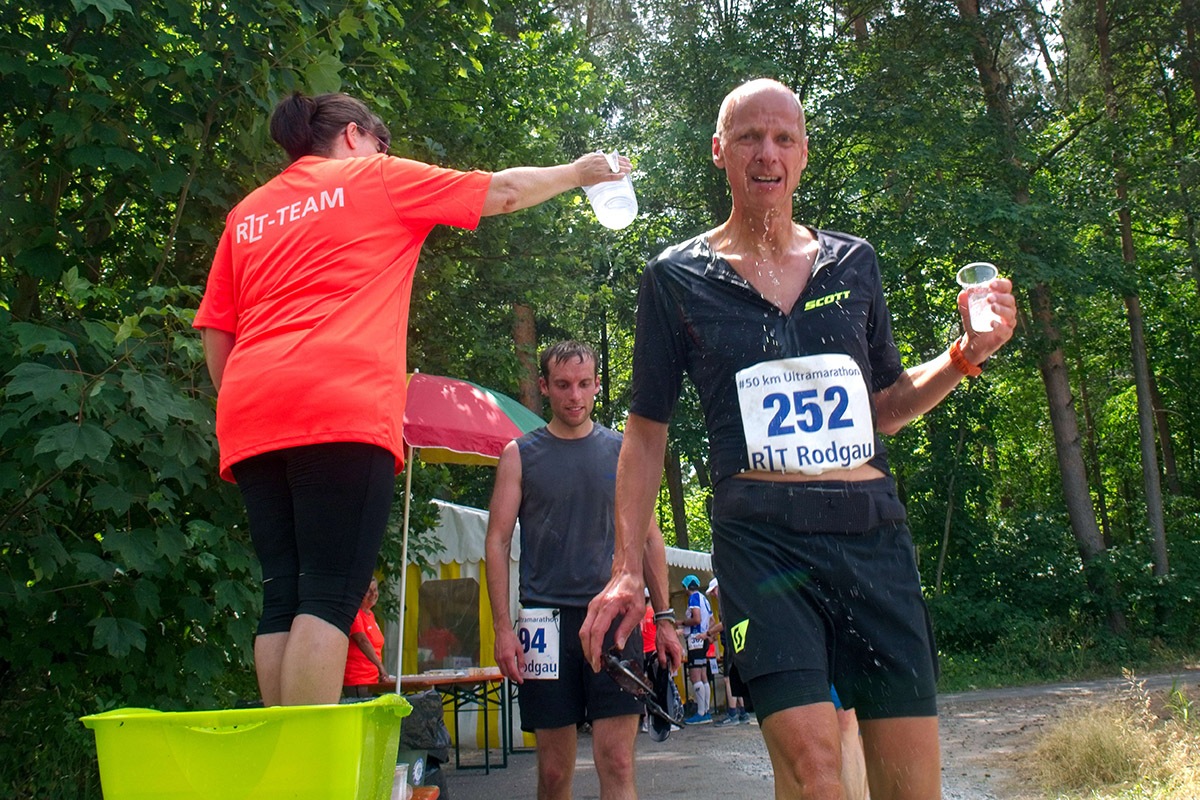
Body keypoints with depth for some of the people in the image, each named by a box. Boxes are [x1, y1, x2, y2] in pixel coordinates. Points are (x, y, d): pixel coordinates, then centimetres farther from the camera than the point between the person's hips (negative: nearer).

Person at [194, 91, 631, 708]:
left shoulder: (247, 213, 27)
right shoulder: (374, 176, 14)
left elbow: (216, 335, 22)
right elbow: (504, 191, 19)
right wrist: (579, 172, 33)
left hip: (249, 414, 6)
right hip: (342, 406, -6)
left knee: (283, 599, 4)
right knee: (329, 598, -11)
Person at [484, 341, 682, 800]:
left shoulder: (623, 451, 11)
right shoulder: (519, 455, 8)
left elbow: (650, 539, 13)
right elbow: (497, 542, 4)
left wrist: (664, 618, 5)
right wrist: (502, 628, -6)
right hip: (547, 619, 0)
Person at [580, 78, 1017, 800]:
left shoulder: (853, 262, 13)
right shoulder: (678, 277, 5)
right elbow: (647, 432, 8)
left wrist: (967, 354, 3)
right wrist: (626, 571, 1)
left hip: (875, 532, 3)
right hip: (762, 538, -3)